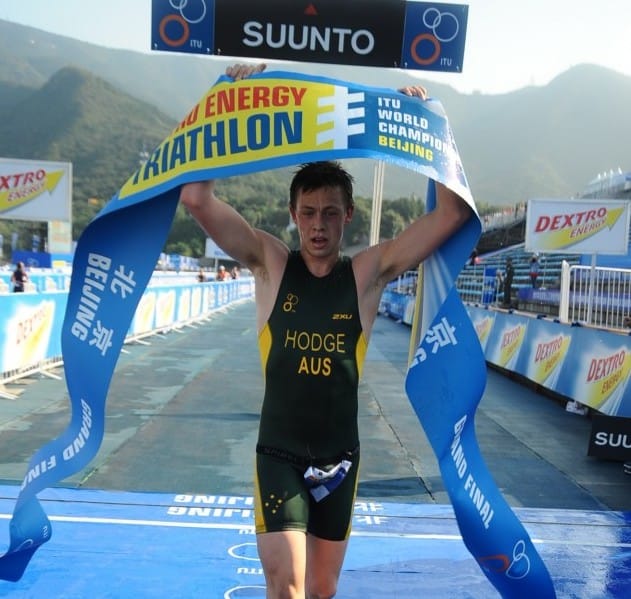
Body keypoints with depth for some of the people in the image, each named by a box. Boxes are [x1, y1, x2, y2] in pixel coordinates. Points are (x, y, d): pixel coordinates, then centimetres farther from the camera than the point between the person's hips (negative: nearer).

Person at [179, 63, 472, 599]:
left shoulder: (368, 273, -6)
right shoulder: (270, 264, -7)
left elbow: (453, 214, -10)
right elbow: (197, 198, -15)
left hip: (340, 458, 2)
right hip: (279, 455, -2)